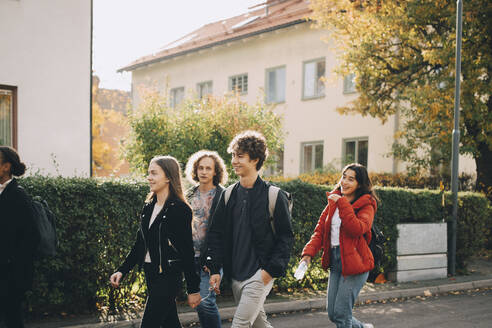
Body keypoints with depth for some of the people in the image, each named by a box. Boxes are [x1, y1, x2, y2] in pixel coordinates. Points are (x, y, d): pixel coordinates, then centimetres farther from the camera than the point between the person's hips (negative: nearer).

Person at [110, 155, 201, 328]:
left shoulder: (179, 209, -12)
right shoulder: (148, 207, 11)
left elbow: (187, 252, -12)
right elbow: (139, 245, 15)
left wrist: (193, 289, -11)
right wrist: (122, 271, 6)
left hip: (168, 277, -7)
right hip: (150, 275, 7)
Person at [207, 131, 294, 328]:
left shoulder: (274, 196, -8)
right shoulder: (229, 195, 6)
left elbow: (286, 237, -5)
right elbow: (216, 233, 10)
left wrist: (272, 269, -12)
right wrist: (215, 269, 3)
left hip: (260, 274, -5)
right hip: (236, 275, 6)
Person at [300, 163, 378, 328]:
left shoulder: (366, 205, -6)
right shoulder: (333, 202, 12)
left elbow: (356, 229, -25)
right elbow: (320, 231, 9)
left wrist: (342, 203, -24)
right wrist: (308, 253, -6)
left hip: (354, 264, -7)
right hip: (335, 262, 7)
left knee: (341, 314, -6)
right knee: (332, 314, 11)